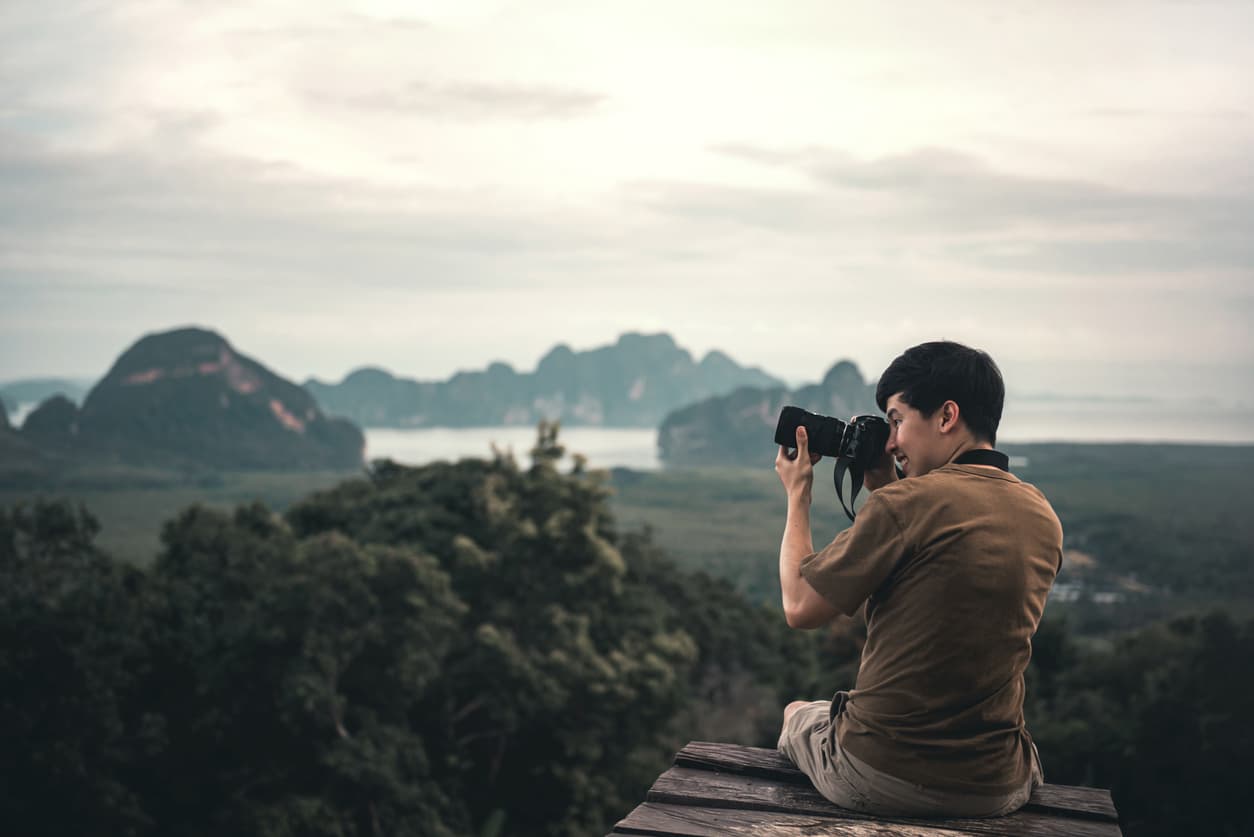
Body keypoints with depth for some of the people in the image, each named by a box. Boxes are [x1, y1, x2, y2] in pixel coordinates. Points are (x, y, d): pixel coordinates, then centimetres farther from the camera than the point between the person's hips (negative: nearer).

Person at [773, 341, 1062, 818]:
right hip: (999, 792, 5)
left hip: (876, 782, -5)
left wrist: (798, 495, 2)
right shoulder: (1044, 518, 1)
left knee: (797, 714, 30)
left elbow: (800, 608, -10)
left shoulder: (907, 502, -19)